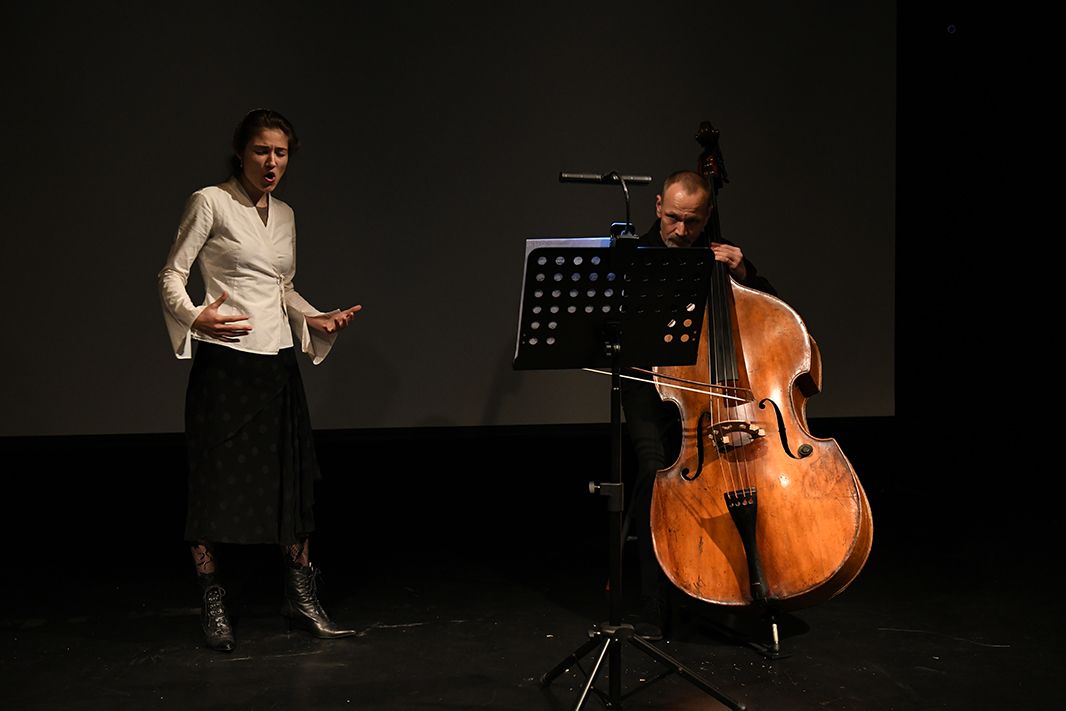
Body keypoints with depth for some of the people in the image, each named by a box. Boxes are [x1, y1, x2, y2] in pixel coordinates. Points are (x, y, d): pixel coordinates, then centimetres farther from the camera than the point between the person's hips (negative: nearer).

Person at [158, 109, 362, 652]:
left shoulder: (284, 215, 15)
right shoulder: (211, 202, -4)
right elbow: (171, 274, -5)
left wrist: (317, 321, 5)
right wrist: (196, 317, -23)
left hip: (278, 362, 6)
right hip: (226, 362, -6)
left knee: (295, 483, 5)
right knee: (217, 484, -2)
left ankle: (302, 600, 16)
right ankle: (212, 608, 9)